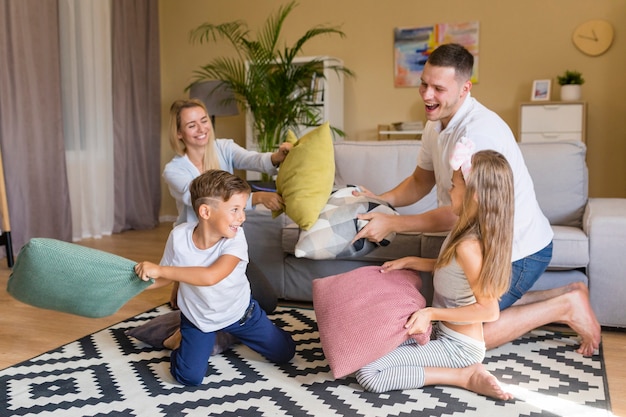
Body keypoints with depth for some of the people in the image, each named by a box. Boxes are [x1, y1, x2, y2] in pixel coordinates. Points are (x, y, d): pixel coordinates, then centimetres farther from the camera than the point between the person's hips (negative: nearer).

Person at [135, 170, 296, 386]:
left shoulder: (235, 237, -31)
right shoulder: (179, 236, -25)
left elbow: (211, 276, -46)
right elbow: (165, 277, -10)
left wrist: (160, 270, -47)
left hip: (238, 310, 0)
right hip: (198, 316, 0)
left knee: (284, 353, 10)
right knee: (189, 377, -8)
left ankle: (234, 332, 35)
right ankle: (183, 337, 23)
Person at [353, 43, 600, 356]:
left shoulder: (479, 130, -28)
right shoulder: (436, 124, 2)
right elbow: (421, 181, 13)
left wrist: (392, 224, -26)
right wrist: (383, 200, -5)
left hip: (520, 249, -9)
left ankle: (566, 306, 4)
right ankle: (565, 295, 22)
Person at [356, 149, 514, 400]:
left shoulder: (468, 246, -28)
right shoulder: (472, 232, 0)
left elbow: (489, 310, -26)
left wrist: (431, 313, -23)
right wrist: (410, 262, 7)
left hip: (458, 346, -9)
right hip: (445, 332, 9)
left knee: (367, 374, -19)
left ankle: (463, 376, -10)